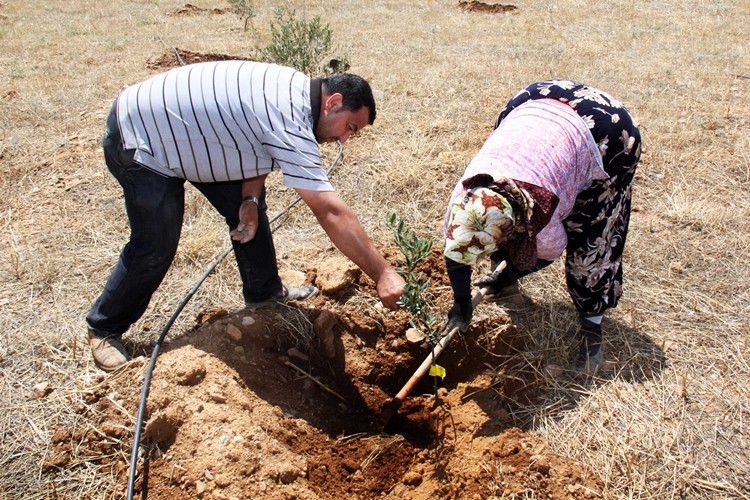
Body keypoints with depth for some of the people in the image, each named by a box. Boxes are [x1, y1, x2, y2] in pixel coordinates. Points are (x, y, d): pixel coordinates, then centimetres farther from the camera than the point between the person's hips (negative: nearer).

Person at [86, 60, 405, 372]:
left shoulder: (296, 88, -4)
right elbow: (330, 212, -34)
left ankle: (265, 292, 27)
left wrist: (250, 198, -8)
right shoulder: (290, 125, -32)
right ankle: (104, 328, 21)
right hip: (138, 143, -9)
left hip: (183, 129, 9)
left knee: (248, 210, 10)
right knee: (155, 249, -3)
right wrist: (382, 274, -32)